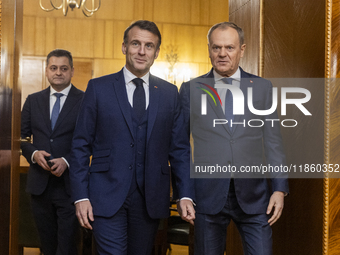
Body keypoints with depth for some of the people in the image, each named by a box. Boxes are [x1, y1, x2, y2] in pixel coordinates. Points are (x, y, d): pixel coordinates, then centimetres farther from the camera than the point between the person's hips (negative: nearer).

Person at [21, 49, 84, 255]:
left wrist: (67, 161, -18)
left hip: (70, 182, -4)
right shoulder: (33, 100, 10)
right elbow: (22, 136, 11)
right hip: (40, 183, 4)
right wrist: (33, 154, -9)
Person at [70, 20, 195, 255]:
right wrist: (81, 196, -6)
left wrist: (186, 196, -2)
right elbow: (81, 145, 1)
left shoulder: (169, 93, 8)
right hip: (107, 197, -2)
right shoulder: (98, 88, 2)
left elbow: (179, 148, 8)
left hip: (151, 198, 3)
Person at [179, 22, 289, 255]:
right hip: (208, 194, 0)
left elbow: (273, 141, 7)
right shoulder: (191, 89, 5)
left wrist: (280, 189, 0)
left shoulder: (262, 87, 8)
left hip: (253, 195, 1)